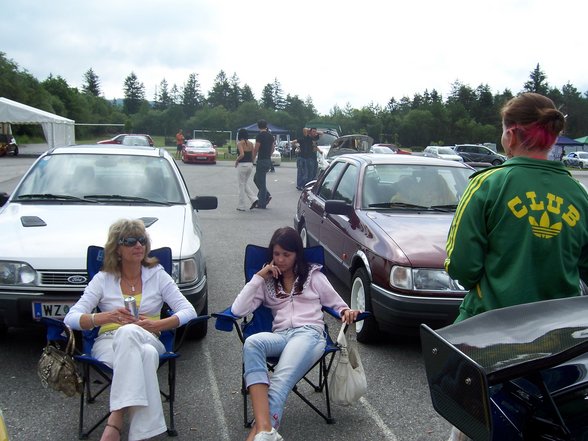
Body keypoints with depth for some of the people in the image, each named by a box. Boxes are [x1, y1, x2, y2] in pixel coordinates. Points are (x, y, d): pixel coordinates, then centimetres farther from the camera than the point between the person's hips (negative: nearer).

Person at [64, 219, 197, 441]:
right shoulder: (103, 279, 9)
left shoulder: (157, 275, 11)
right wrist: (107, 317, -22)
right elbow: (71, 319, -2)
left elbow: (188, 311, 2)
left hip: (148, 340, 1)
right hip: (108, 343, -1)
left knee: (129, 332, -38)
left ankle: (115, 422, -40)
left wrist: (154, 324, -16)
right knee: (145, 355, -38)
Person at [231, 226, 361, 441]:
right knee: (252, 342, -37)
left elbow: (336, 303, 21)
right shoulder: (266, 282, 21)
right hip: (280, 335, 2)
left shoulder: (313, 275, 19)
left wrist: (346, 312, -3)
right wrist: (258, 277, 4)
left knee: (279, 382, -33)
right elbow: (238, 310, 8)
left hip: (309, 333, -1)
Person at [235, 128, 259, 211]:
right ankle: (254, 199, 3)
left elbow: (242, 154, -22)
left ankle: (241, 206, 8)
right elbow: (254, 154, 3)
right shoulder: (251, 143, 7)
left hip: (242, 165, -6)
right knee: (246, 184, 19)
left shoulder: (240, 143, -10)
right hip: (250, 164, 6)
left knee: (242, 185, 3)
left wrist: (236, 160, -7)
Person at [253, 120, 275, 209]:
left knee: (261, 181, -3)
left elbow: (256, 150, -14)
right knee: (256, 178, 20)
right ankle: (267, 195, 11)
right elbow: (272, 148, 16)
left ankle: (262, 203, 2)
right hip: (268, 161, 9)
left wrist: (252, 159, -3)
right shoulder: (270, 136, 11)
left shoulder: (260, 136, -14)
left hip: (261, 161, -9)